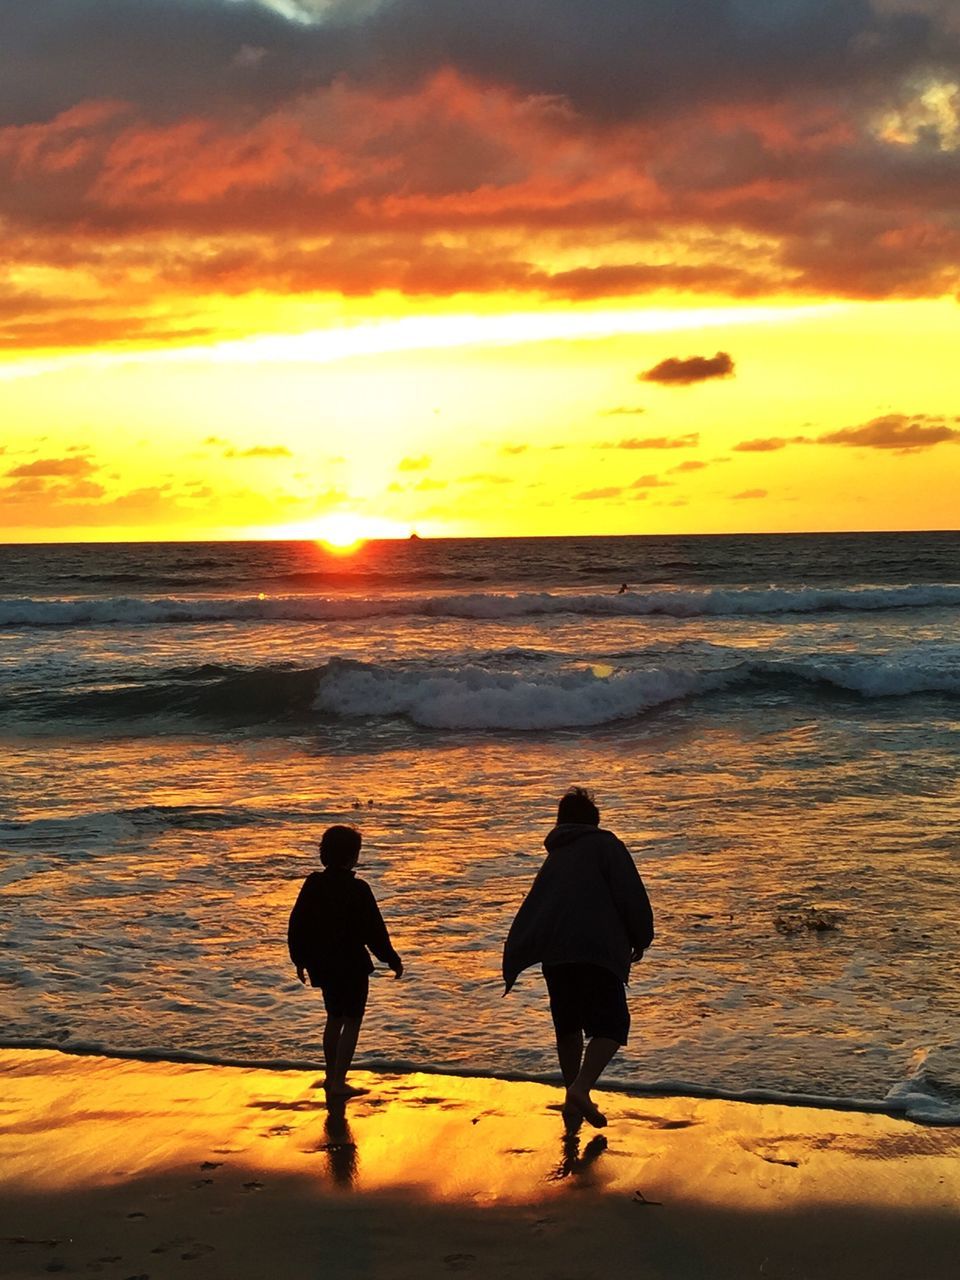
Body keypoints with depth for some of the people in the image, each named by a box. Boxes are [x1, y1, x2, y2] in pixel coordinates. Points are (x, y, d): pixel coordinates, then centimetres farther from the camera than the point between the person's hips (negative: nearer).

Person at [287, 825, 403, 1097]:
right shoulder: (357, 889, -17)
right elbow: (375, 931, -13)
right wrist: (393, 961, -2)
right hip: (351, 965, -6)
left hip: (322, 965, 6)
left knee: (334, 1018, 21)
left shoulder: (313, 884, 0)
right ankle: (338, 1082, -2)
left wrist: (300, 959, 19)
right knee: (351, 1022, 2)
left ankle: (331, 1077, 29)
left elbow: (296, 925, 6)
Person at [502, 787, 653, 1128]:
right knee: (611, 1024, -4)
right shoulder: (604, 844, 8)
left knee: (568, 1027, 16)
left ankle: (574, 1102, 17)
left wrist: (513, 965, 24)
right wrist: (641, 939, 10)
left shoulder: (555, 857, 24)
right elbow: (630, 894, -2)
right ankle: (580, 1088, -25)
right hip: (596, 950, -5)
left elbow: (530, 910, 22)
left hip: (553, 953, 6)